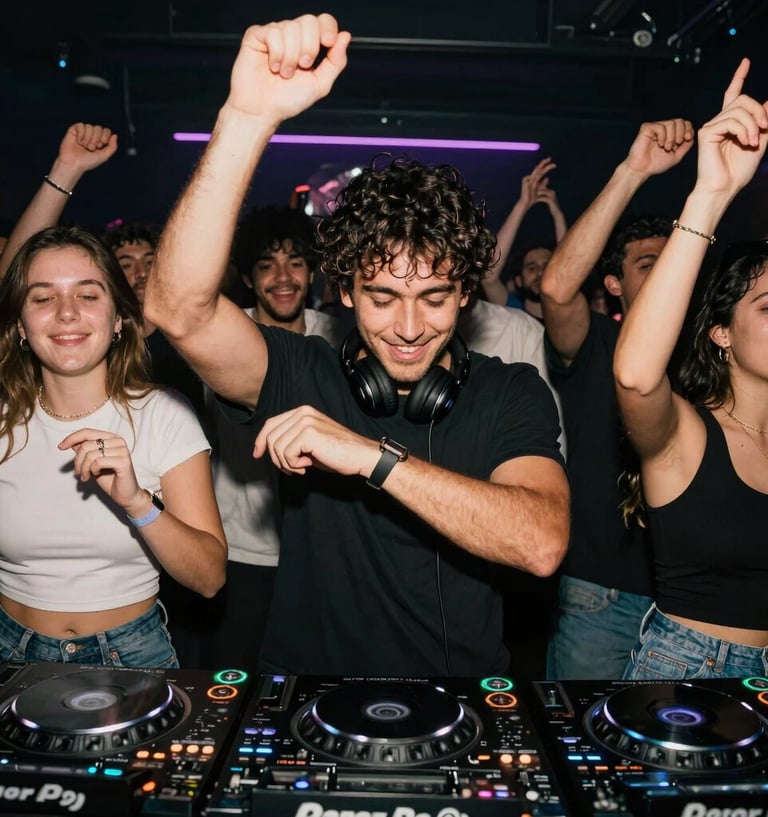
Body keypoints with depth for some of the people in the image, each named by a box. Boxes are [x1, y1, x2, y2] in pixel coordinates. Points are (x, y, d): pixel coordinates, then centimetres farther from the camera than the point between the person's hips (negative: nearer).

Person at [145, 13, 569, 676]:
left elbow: (542, 544, -19)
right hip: (309, 663, 1)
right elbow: (178, 310, -20)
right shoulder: (303, 378, -5)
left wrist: (373, 455, -25)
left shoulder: (512, 394, -5)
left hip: (467, 669, 0)